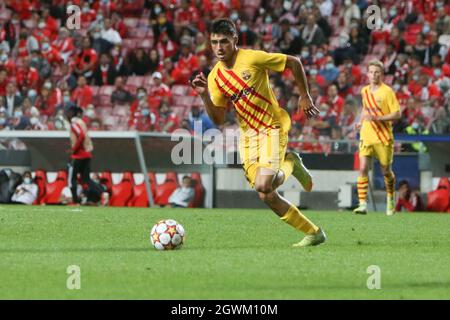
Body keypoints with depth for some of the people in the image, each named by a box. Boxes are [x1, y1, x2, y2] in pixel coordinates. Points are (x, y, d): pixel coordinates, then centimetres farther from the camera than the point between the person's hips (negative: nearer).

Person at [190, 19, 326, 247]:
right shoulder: (215, 77, 0)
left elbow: (293, 63, -5)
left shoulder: (253, 58, -16)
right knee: (268, 197, -4)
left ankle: (290, 165, 9)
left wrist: (304, 96, 0)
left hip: (272, 127, -6)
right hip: (247, 134, 6)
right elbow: (218, 119, 1)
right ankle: (314, 233, 15)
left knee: (263, 186, -24)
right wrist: (204, 95, -14)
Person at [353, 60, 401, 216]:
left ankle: (390, 199, 33)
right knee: (363, 168, -12)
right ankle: (362, 204, -15)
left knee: (386, 171, 8)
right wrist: (361, 121, 12)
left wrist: (377, 118, -20)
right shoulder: (365, 91, 9)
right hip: (366, 136, 3)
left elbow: (397, 114, -10)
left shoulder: (387, 92, -7)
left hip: (383, 137, -3)